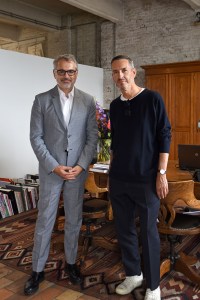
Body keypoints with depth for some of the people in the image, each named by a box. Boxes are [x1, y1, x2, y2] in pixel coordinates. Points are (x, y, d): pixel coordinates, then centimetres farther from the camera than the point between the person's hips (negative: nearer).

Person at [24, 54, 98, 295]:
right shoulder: (42, 100, -2)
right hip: (50, 170, -1)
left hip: (78, 170, 2)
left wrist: (81, 166, -10)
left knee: (74, 220, 12)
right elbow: (36, 137, -5)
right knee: (44, 221, 7)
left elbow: (92, 136, 1)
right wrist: (54, 167, -12)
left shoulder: (88, 101, 2)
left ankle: (71, 262, 31)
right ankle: (38, 269, 22)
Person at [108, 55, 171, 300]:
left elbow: (164, 136, -8)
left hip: (145, 179, -5)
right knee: (123, 229, 12)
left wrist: (161, 174, -12)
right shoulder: (115, 106, 9)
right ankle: (132, 274, 31)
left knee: (148, 232, 3)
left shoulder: (152, 99, -6)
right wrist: (111, 171, 14)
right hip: (118, 180, 5)